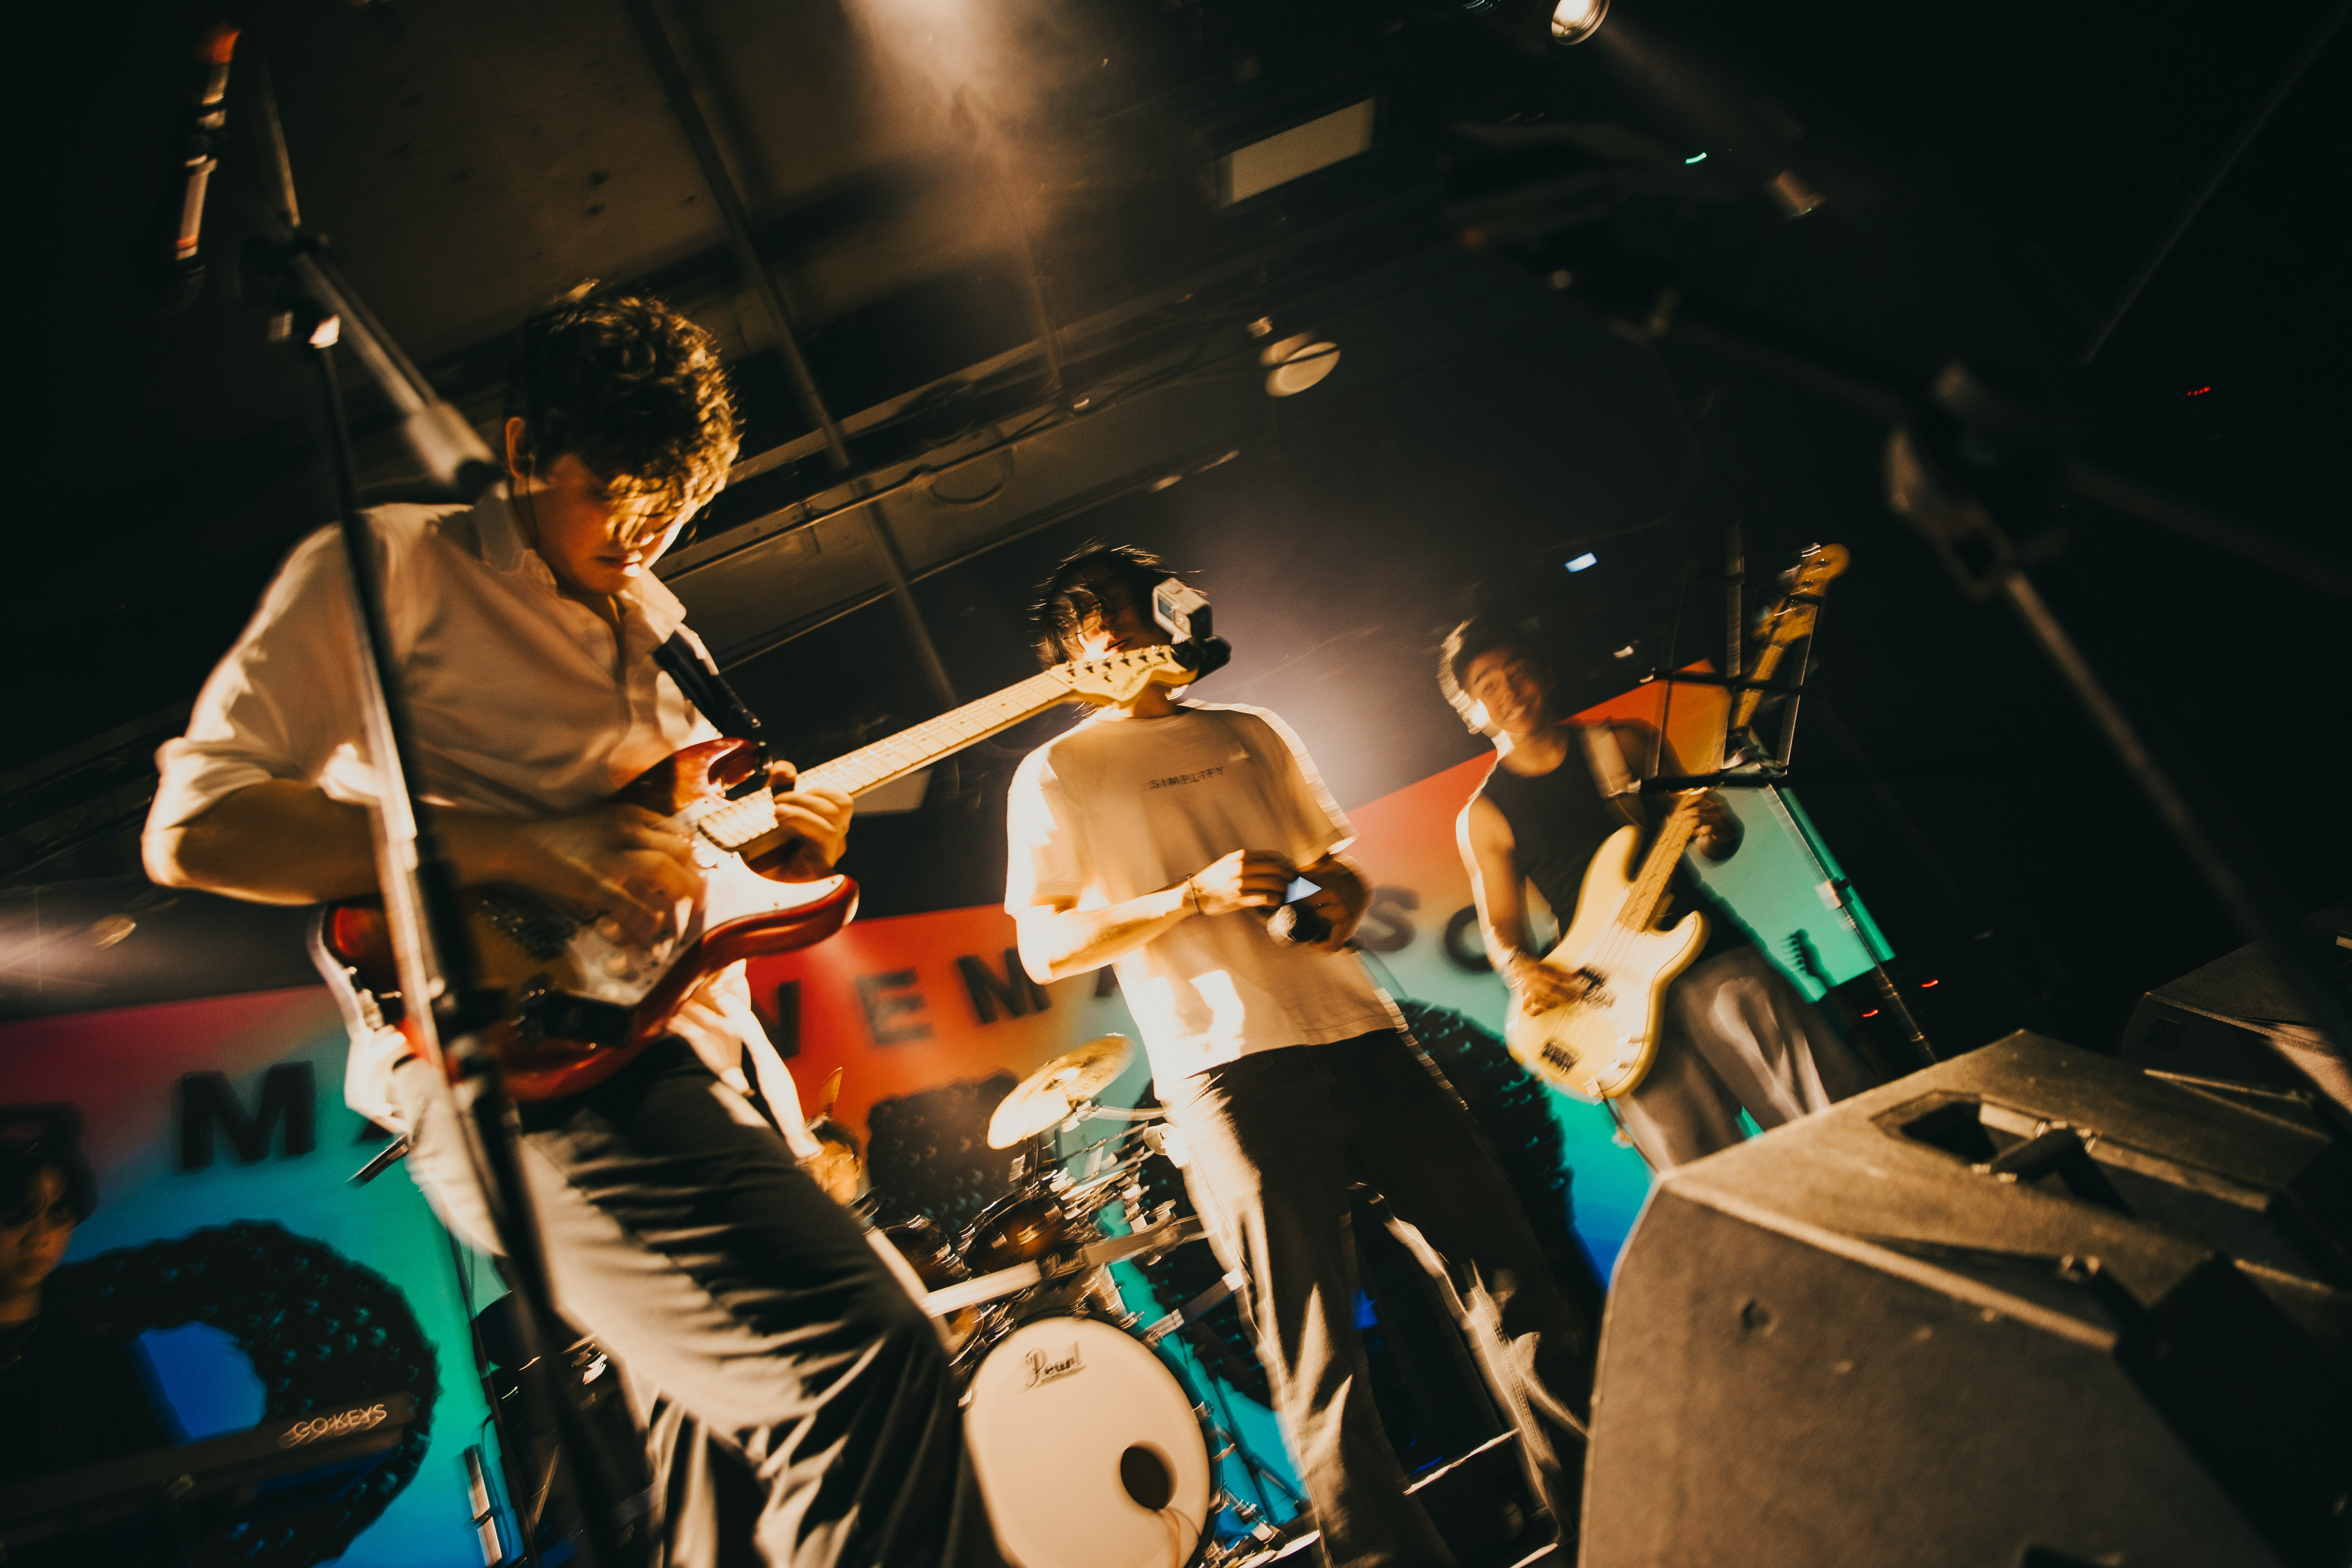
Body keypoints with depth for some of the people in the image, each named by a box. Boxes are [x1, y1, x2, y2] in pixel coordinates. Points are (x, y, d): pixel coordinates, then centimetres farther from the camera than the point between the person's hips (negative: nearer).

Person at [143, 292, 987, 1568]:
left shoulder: (653, 629, 22)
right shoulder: (395, 564, 1)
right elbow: (192, 824, -9)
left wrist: (774, 855, 6)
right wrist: (513, 848, -21)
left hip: (670, 1052, 9)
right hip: (507, 1060, -8)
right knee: (869, 1361, -28)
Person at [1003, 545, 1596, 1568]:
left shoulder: (1253, 735, 21)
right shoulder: (1056, 774, 7)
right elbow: (1046, 950, -1)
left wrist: (1343, 897, 1)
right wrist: (1195, 897, -13)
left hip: (1361, 1031, 5)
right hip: (1229, 1070, -4)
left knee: (1506, 1277, 5)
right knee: (1315, 1359, -2)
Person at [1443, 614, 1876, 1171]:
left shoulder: (1626, 743, 10)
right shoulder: (1484, 817, 6)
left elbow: (1719, 844, 14)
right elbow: (1501, 927, 9)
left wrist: (1714, 827, -9)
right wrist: (1522, 969, -12)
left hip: (1708, 951, 2)